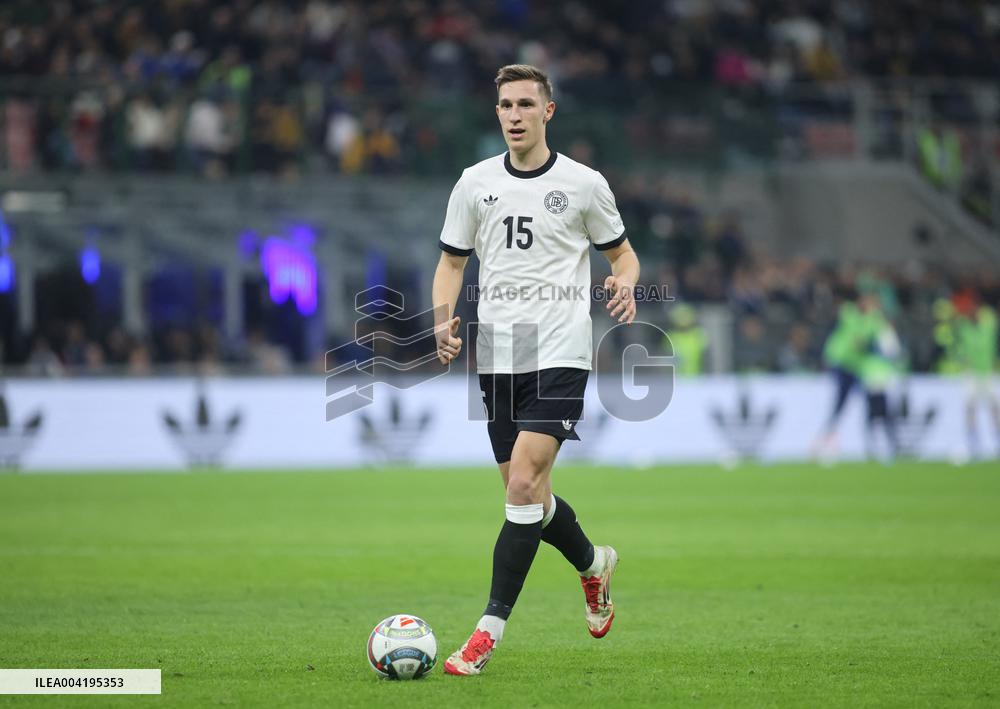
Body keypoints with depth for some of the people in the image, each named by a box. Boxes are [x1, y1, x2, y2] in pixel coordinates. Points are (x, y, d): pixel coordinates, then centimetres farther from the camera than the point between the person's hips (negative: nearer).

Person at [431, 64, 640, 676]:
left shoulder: (584, 184, 0)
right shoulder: (475, 183, 8)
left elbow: (622, 252, 11)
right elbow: (452, 262, 14)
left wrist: (625, 286, -12)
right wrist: (444, 320, -5)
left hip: (560, 354, -4)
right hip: (498, 355, 4)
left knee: (524, 484, -17)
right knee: (527, 496, 10)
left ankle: (491, 628, -13)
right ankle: (594, 564, 41)